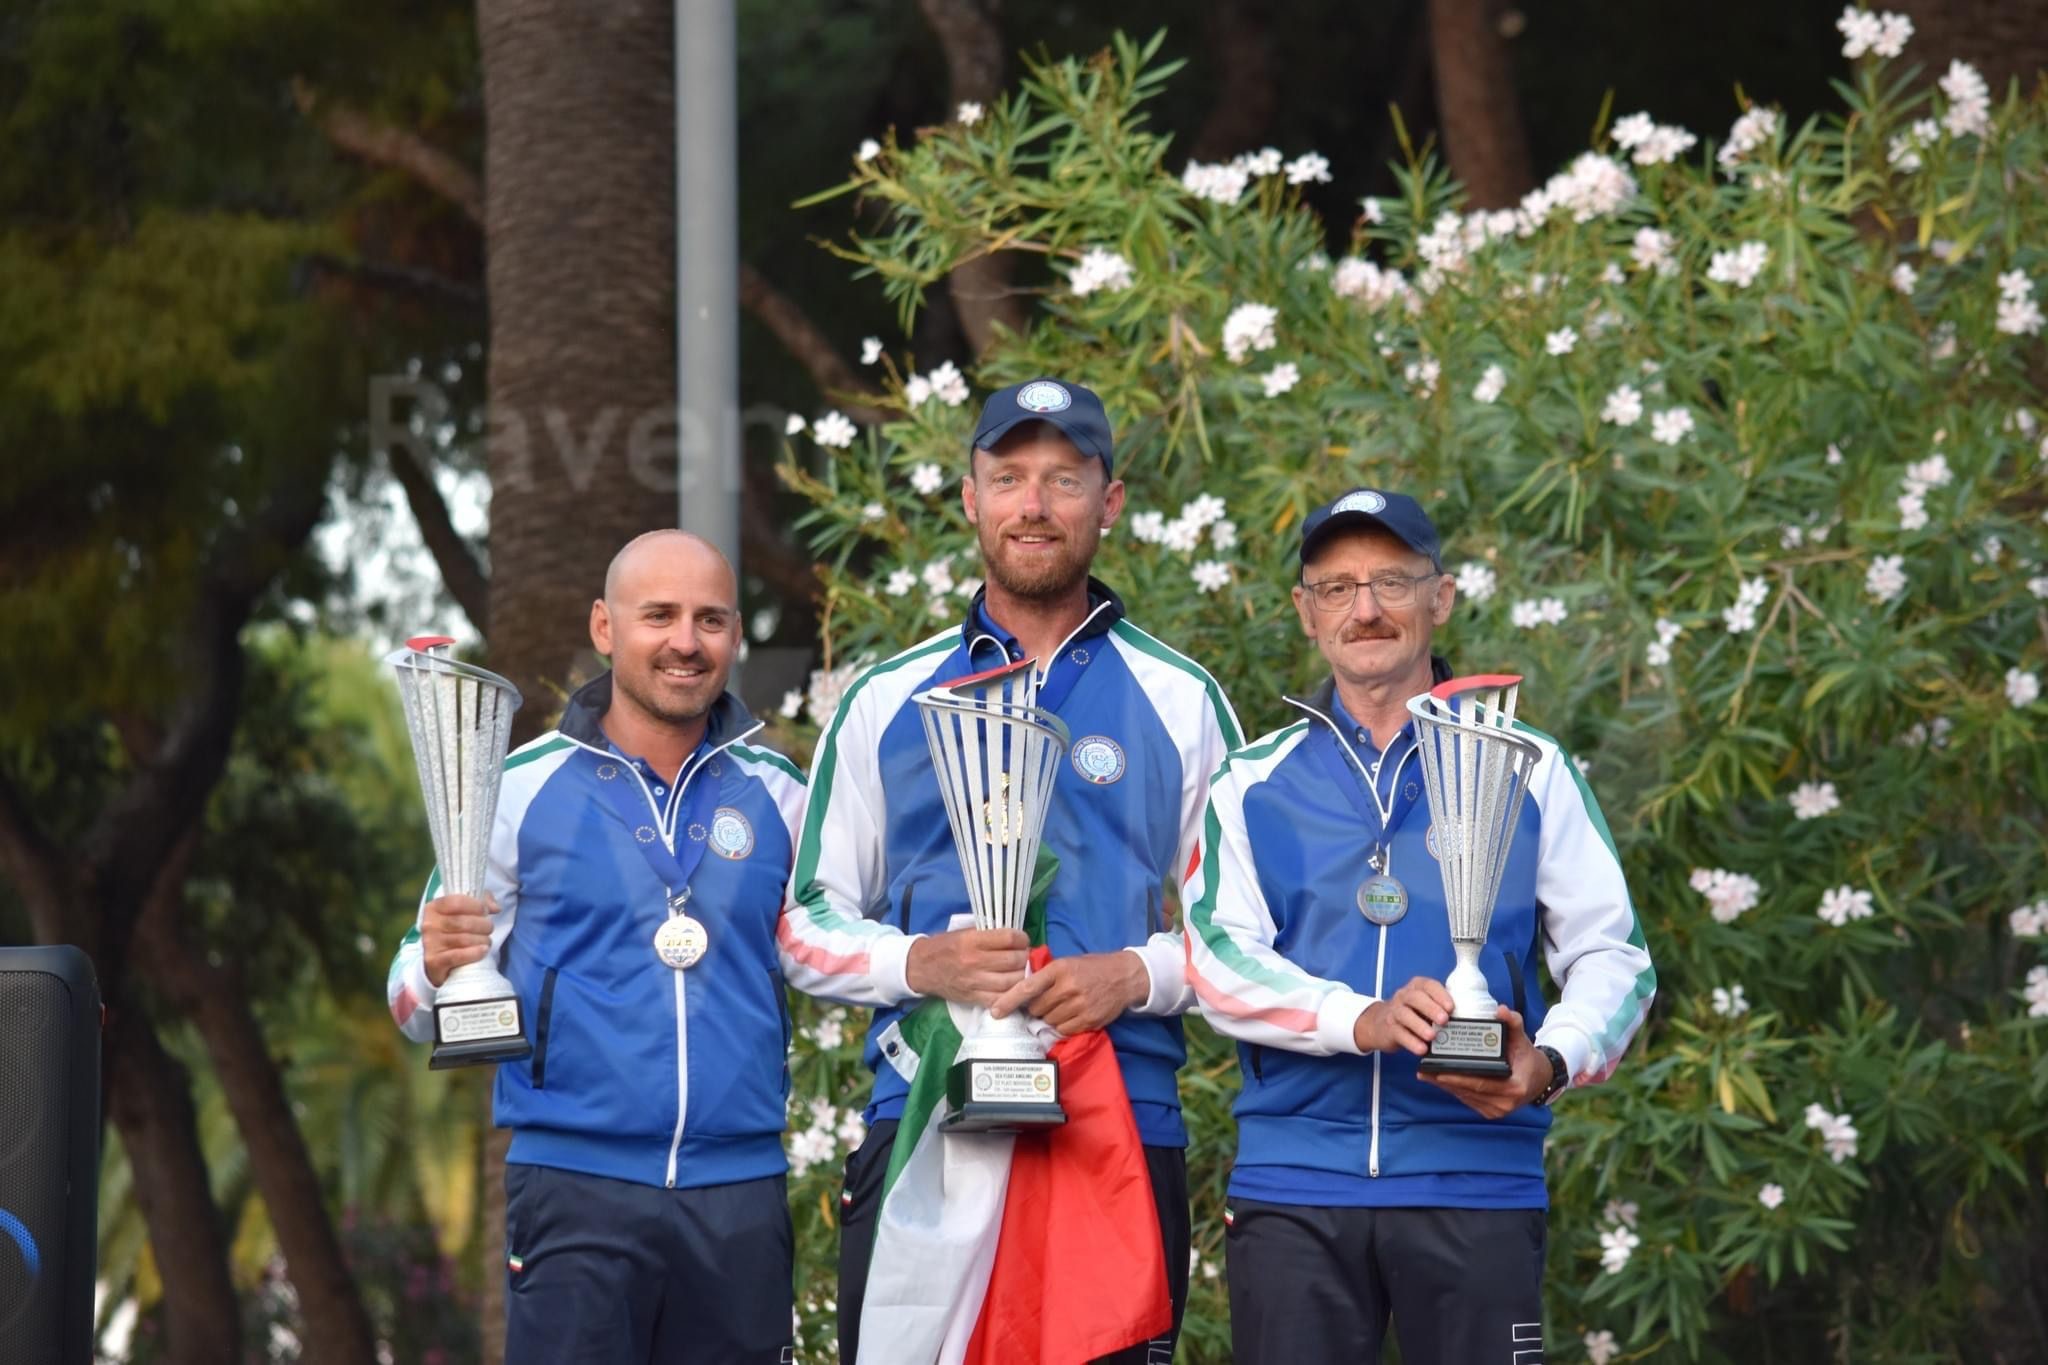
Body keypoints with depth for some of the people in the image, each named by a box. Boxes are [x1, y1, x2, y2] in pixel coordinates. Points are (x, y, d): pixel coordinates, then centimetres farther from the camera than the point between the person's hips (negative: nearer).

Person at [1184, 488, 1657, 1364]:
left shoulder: (1526, 771, 9)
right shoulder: (1254, 783, 11)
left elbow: (1610, 957, 5)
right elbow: (1218, 960, -2)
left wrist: (1548, 1064, -16)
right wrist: (1363, 1021, -20)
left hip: (1476, 1179, -1)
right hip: (1292, 1181, 1)